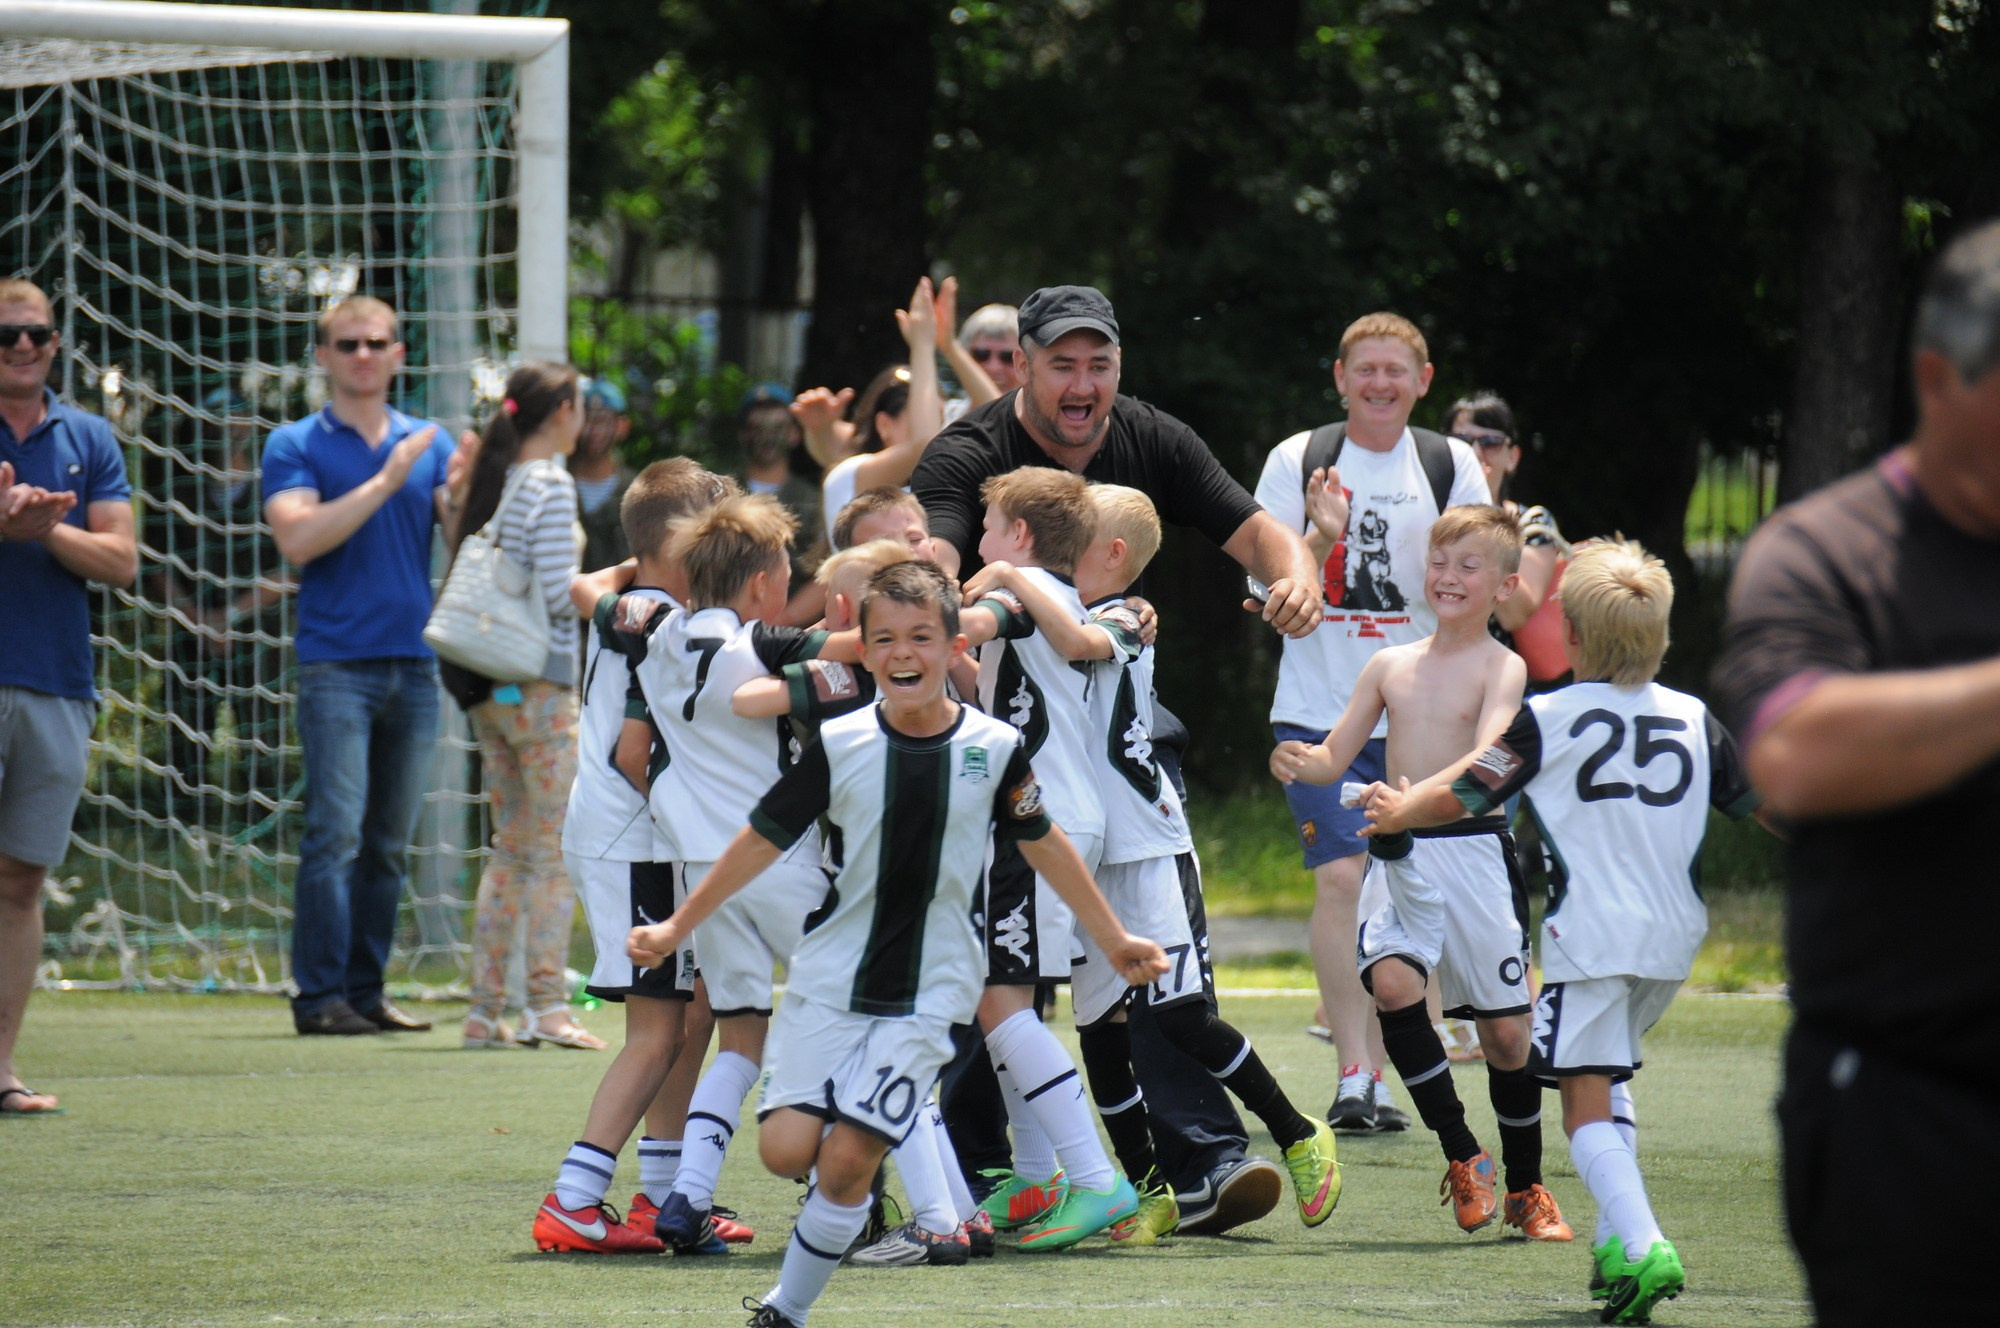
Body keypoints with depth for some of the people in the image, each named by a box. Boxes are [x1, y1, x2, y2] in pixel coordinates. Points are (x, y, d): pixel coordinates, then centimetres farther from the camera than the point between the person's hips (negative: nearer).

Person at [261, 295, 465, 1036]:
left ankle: (366, 989, 11)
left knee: (389, 843, 7)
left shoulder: (429, 444, 14)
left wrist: (460, 497, -15)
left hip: (414, 662, 4)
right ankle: (319, 995, -10)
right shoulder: (296, 446, 3)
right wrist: (385, 482, -15)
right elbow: (298, 539, -13)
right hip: (337, 662, -4)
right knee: (335, 833, -11)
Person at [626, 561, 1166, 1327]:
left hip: (927, 993, -1)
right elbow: (763, 838, 6)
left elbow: (1042, 844, 12)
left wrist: (1114, 939, 20)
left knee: (847, 1160, -12)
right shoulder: (841, 745, -3)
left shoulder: (994, 748, -4)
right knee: (786, 1149, -10)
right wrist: (675, 929, 8)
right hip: (829, 982, 1)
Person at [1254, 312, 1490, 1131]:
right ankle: (1353, 1076, -16)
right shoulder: (1299, 461, 2)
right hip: (1318, 709, -2)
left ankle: (1376, 1075, 13)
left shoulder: (1452, 467, 6)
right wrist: (1323, 540, -18)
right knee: (1340, 878, -15)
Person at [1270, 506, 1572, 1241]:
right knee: (1391, 981, -22)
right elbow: (1334, 755, 14)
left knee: (1505, 1027, 0)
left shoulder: (1501, 667, -2)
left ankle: (1526, 1187, 20)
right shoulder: (1390, 666, 12)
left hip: (1473, 848, -3)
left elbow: (1488, 760, -19)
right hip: (1398, 857, 3)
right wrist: (1300, 762, -11)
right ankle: (1462, 1156, -9)